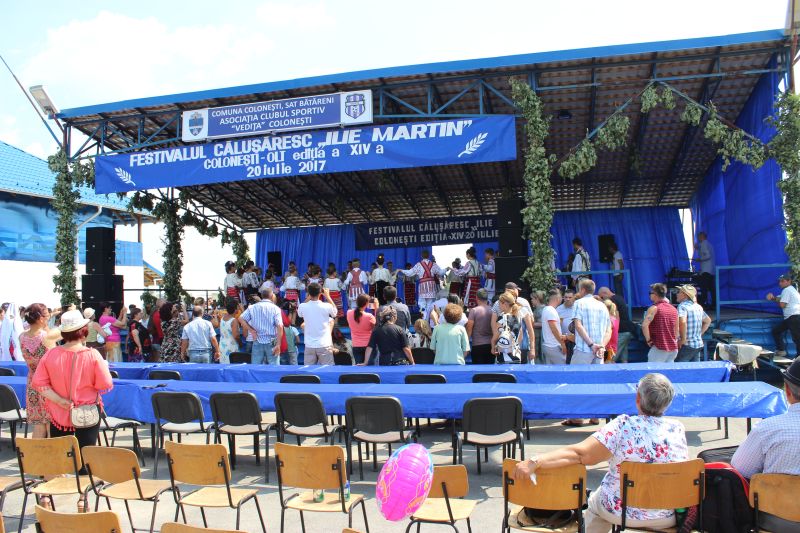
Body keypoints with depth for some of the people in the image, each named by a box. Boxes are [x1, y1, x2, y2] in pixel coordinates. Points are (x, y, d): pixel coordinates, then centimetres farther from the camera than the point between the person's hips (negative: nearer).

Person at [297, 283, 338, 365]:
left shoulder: (303, 307, -7)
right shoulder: (326, 306, -13)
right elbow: (334, 313, 10)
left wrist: (308, 298, 17)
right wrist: (328, 296, 14)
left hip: (309, 346, 2)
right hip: (324, 345, -2)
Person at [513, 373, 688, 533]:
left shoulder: (624, 426, -23)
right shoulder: (677, 429, -11)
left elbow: (579, 453, -29)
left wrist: (533, 462, -31)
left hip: (621, 512, -2)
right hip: (667, 519, 3)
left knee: (594, 502, 29)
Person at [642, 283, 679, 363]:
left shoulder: (654, 308, -10)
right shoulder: (674, 309, 12)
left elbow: (644, 325, -23)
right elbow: (676, 330, 17)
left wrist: (648, 340, -12)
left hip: (659, 348, -7)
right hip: (673, 348, 7)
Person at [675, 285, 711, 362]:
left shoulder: (682, 306, -13)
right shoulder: (698, 307, 13)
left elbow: (682, 322, -30)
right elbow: (708, 321, 28)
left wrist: (683, 339, -20)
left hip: (686, 345, -8)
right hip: (698, 345, 8)